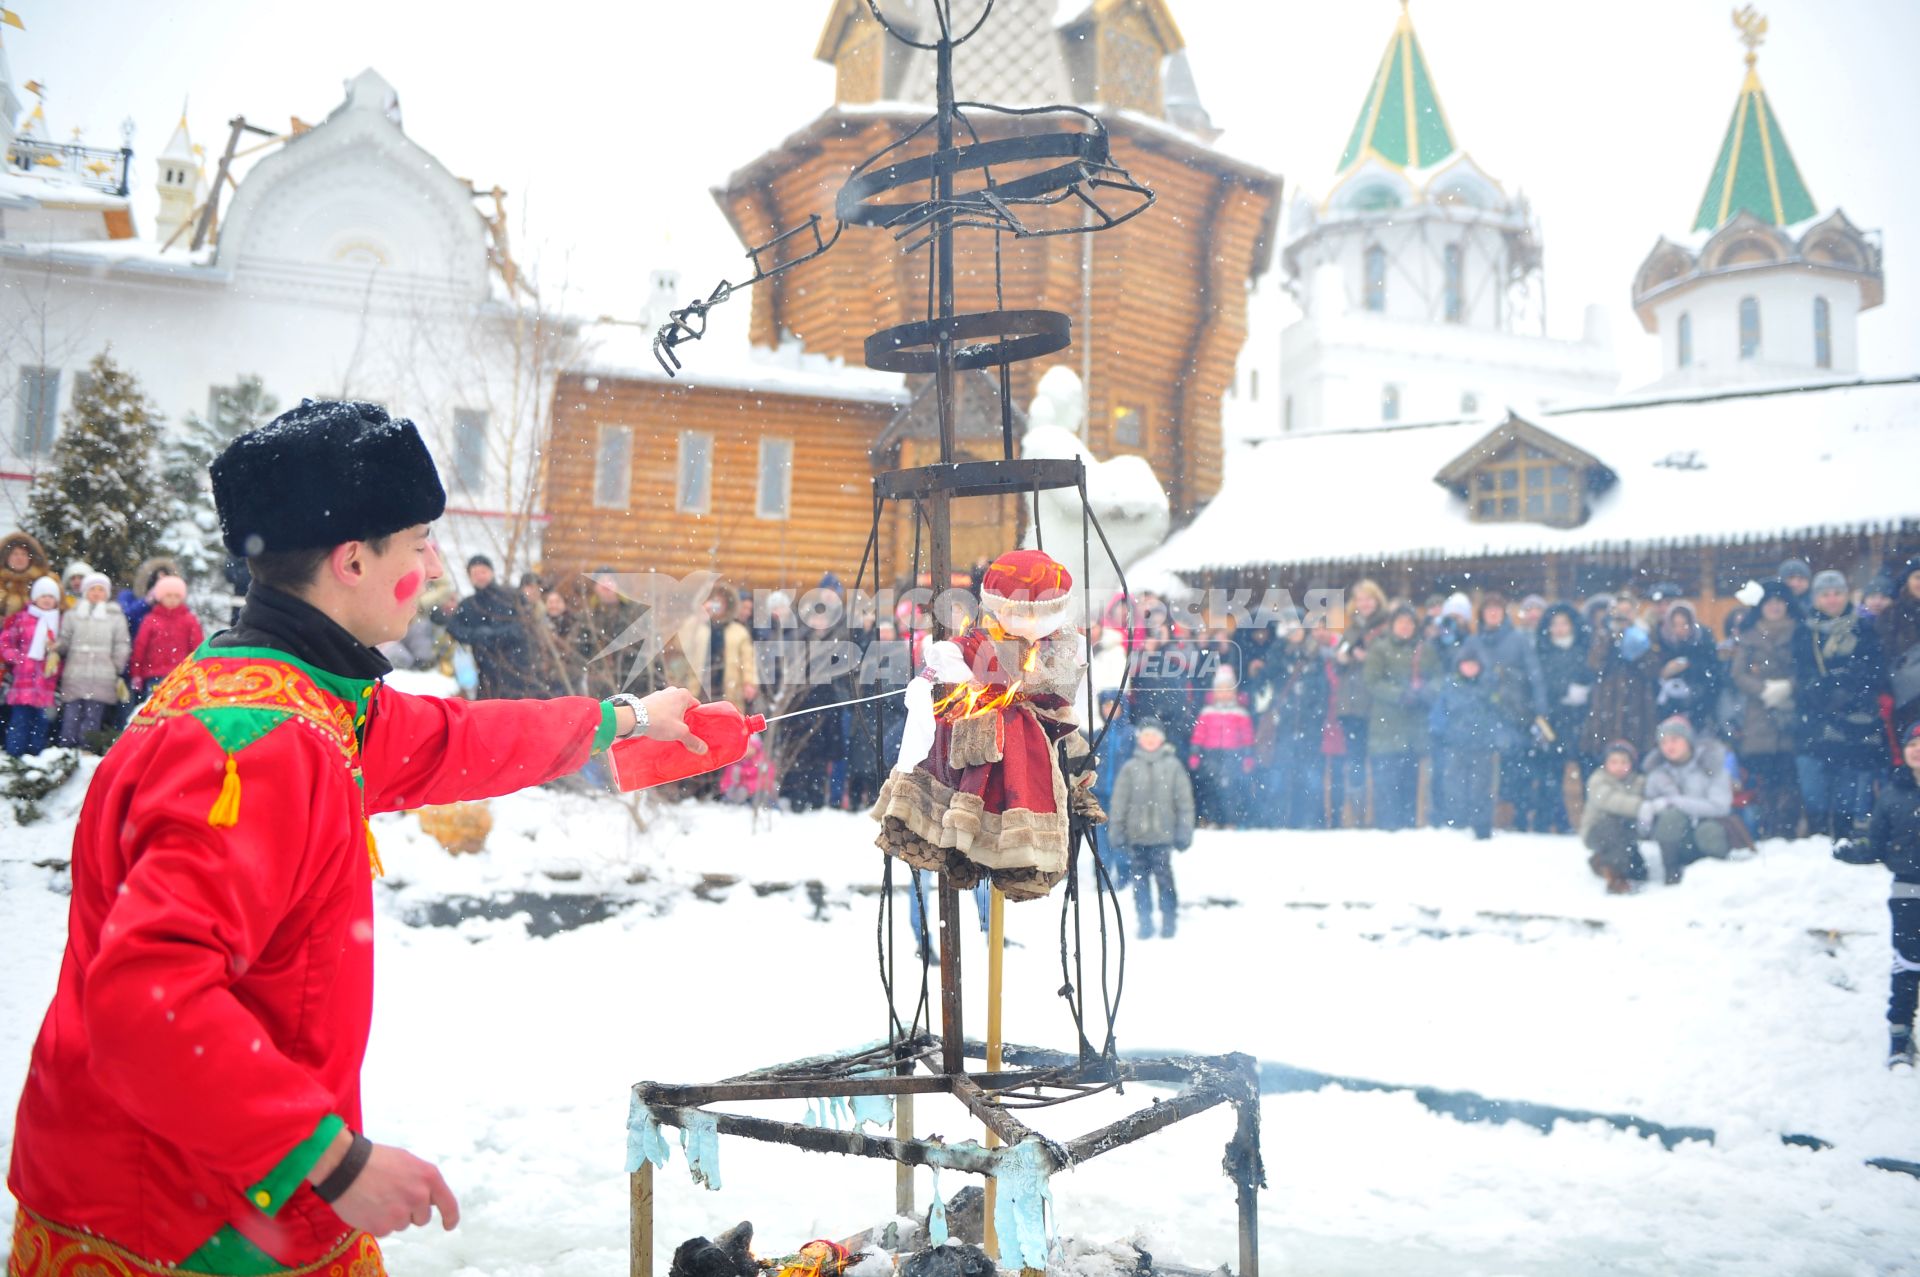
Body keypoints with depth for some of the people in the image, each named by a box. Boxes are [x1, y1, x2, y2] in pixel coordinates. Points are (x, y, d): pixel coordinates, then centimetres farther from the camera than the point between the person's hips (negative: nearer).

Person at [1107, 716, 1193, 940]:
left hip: (1162, 835, -2)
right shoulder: (1130, 767, 4)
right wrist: (1117, 831, 2)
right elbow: (1119, 801, 5)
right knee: (1140, 879, 6)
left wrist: (1184, 833, 0)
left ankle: (1169, 920, 11)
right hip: (1136, 836, 2)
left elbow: (1184, 801, 2)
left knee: (1164, 877, -3)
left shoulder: (1172, 765, 1)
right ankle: (1145, 922, 15)